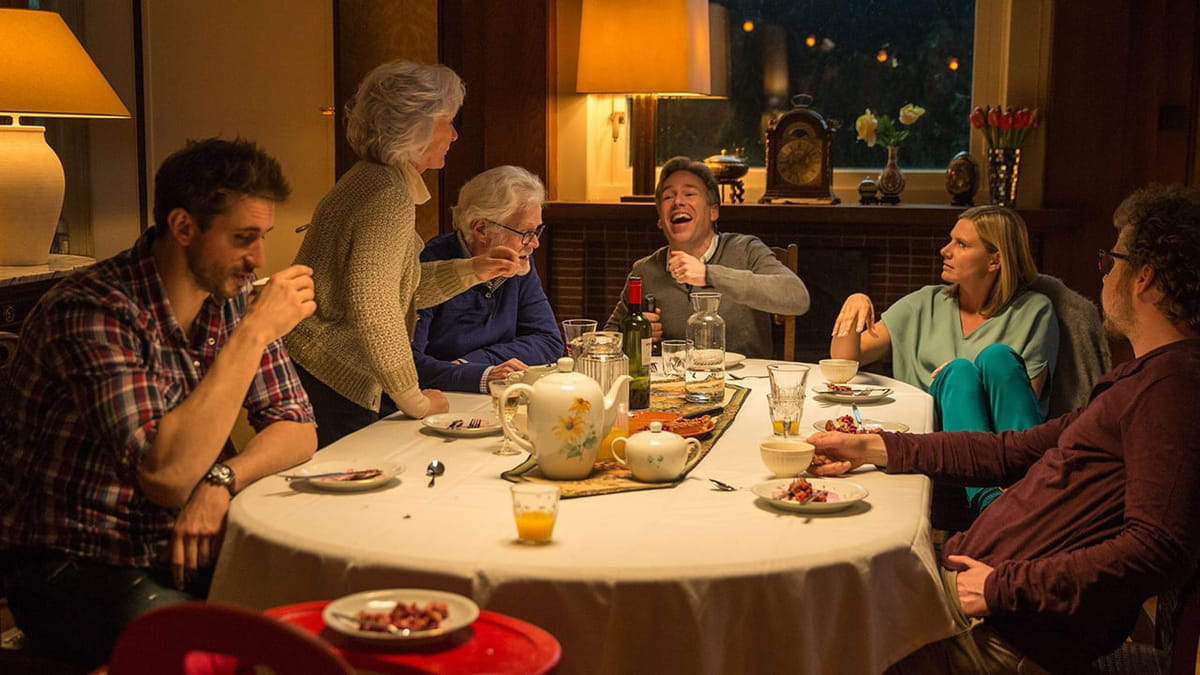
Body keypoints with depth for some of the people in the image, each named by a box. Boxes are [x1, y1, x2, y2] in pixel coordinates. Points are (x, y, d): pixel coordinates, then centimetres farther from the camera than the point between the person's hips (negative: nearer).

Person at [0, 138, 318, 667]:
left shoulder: (232, 299, 2)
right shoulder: (90, 312, -22)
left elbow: (297, 430, 3)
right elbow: (167, 474, -31)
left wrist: (221, 482, -18)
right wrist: (254, 332, -28)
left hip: (182, 548, 7)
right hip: (72, 565, -6)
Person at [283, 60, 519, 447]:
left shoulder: (376, 183, 14)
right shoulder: (389, 198, -18)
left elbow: (399, 283, 22)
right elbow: (372, 308, -24)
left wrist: (471, 271, 13)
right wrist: (415, 401, -15)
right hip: (329, 390, -10)